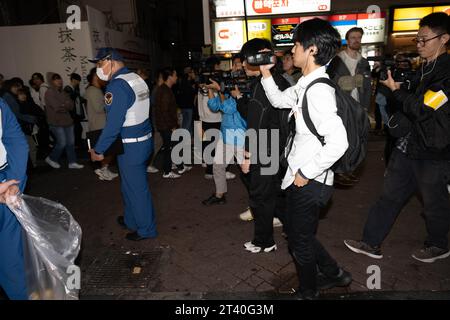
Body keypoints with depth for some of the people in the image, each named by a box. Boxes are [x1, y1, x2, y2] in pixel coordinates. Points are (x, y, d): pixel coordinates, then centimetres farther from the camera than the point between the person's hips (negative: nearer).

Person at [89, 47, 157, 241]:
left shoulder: (118, 85, -18)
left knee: (136, 188, 5)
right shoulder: (136, 78, 10)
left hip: (131, 146, -9)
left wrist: (98, 150, -13)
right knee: (131, 184, 22)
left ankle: (146, 229, 20)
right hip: (145, 139, 9)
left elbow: (113, 123, -22)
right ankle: (131, 220, 39)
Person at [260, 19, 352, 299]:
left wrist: (306, 173, -21)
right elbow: (279, 100, 23)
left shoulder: (318, 90, -24)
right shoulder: (307, 84, 6)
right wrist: (266, 72, 12)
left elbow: (338, 142, -31)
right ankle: (334, 274, 45)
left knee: (300, 242, 13)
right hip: (301, 177, 9)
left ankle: (308, 292, 40)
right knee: (299, 233, 25)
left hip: (310, 182, -9)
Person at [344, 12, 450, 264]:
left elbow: (424, 110, -21)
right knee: (390, 195, 10)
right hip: (409, 146, 8)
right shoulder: (426, 68, 11)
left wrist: (396, 88, -17)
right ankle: (372, 244, 20)